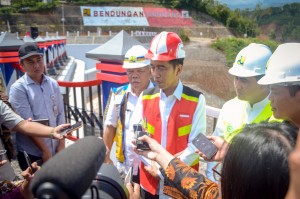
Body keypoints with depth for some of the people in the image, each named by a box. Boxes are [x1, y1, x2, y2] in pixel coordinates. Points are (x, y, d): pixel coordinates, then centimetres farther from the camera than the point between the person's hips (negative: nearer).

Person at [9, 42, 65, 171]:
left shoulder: (53, 84, 1)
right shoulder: (18, 88, -12)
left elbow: (60, 114, 3)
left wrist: (61, 144, 0)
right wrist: (44, 150, -13)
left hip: (55, 150, 4)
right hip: (31, 153, -4)